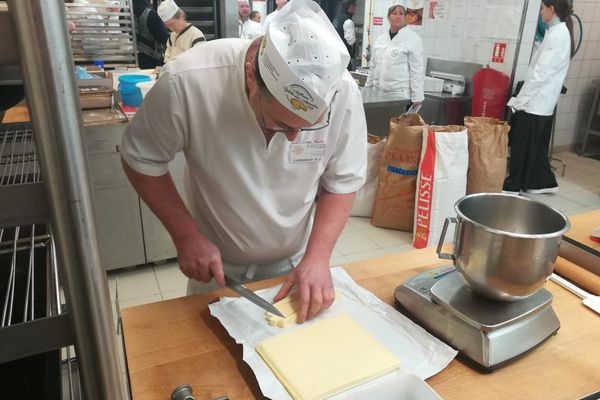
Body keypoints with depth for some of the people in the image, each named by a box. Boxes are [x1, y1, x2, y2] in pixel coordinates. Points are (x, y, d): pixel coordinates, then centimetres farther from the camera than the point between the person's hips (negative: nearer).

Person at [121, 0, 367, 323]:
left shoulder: (342, 94, -24)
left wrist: (318, 256, -21)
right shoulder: (188, 82, -30)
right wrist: (186, 235, -18)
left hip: (296, 265, 1)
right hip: (215, 265, -1)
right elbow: (141, 158, -13)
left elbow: (342, 183, -11)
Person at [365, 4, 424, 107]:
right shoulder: (380, 38, 12)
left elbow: (417, 69, -7)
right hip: (378, 93, 5)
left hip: (400, 94, -5)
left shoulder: (413, 39, -3)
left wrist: (417, 97, -11)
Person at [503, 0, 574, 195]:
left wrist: (518, 101, -17)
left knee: (522, 146, 1)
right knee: (536, 145, 17)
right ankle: (543, 182, 25)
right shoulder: (562, 32, 13)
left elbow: (540, 73, -21)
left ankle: (513, 185, 11)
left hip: (534, 101, -9)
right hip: (543, 102, 9)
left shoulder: (556, 34, -16)